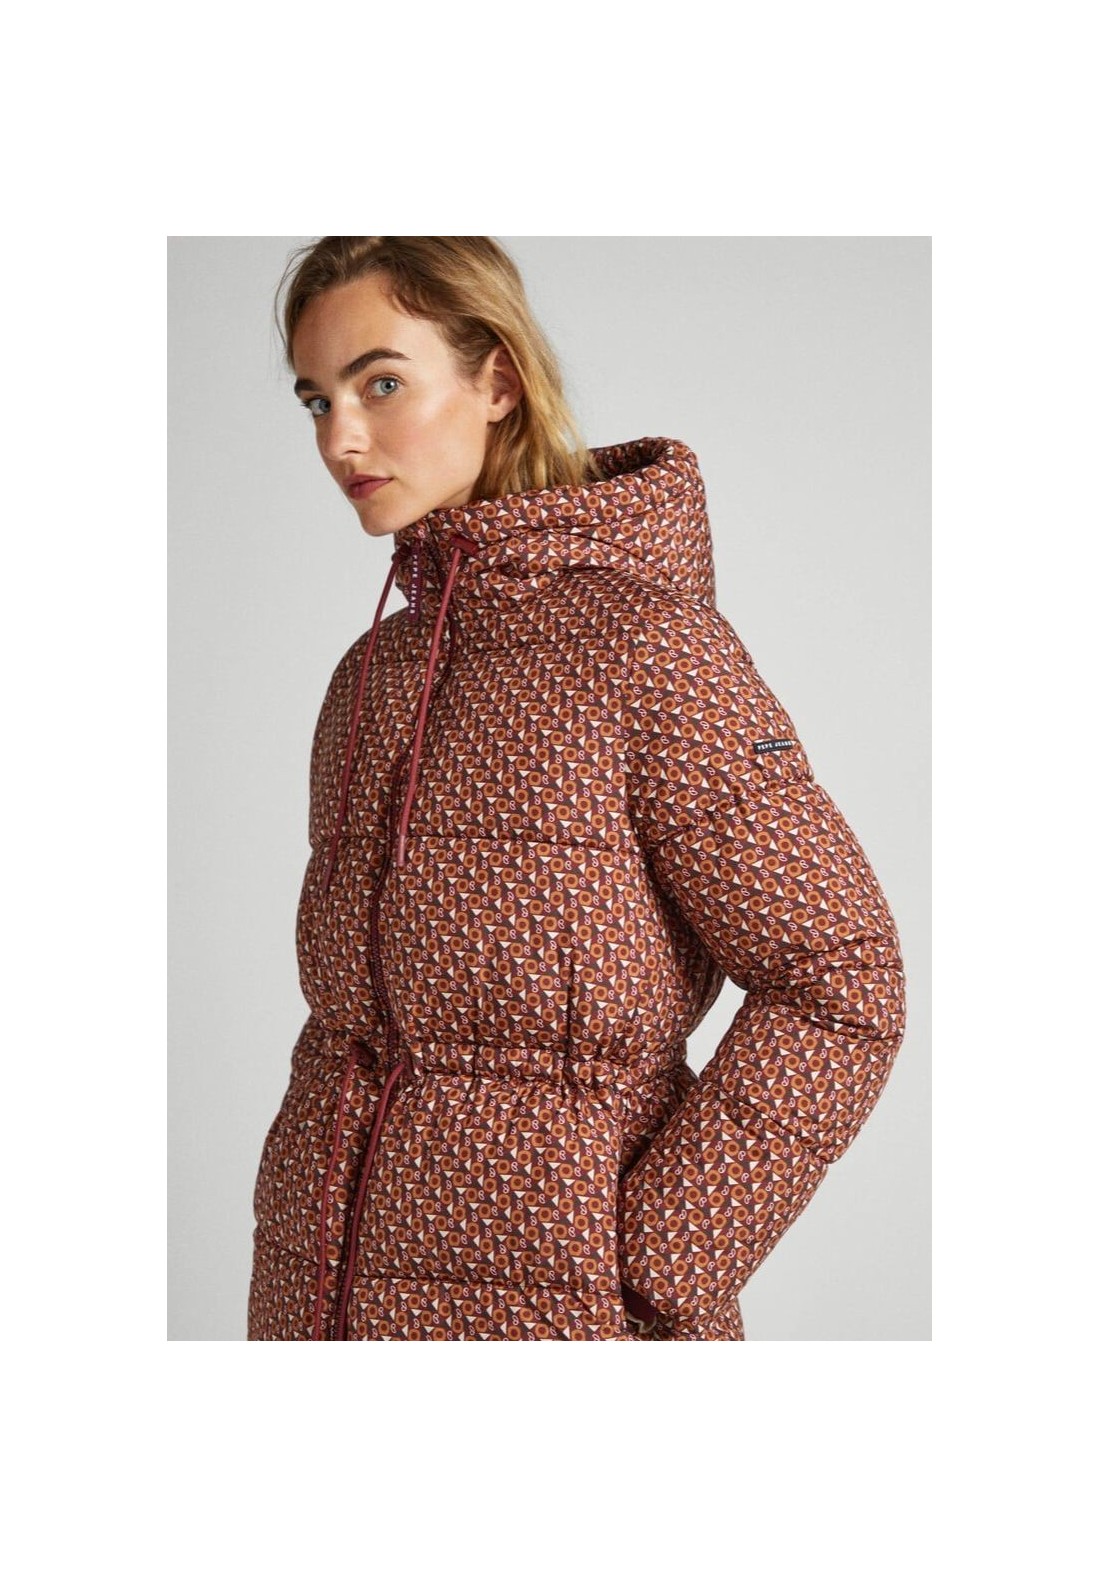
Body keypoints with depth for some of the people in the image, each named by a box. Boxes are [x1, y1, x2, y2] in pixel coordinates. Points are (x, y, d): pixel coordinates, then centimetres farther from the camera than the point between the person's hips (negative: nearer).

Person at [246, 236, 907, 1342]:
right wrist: (298, 1204, 5)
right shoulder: (373, 670, 8)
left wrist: (644, 1274, -16)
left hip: (545, 1301, -6)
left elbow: (842, 986, -14)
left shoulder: (644, 639, -12)